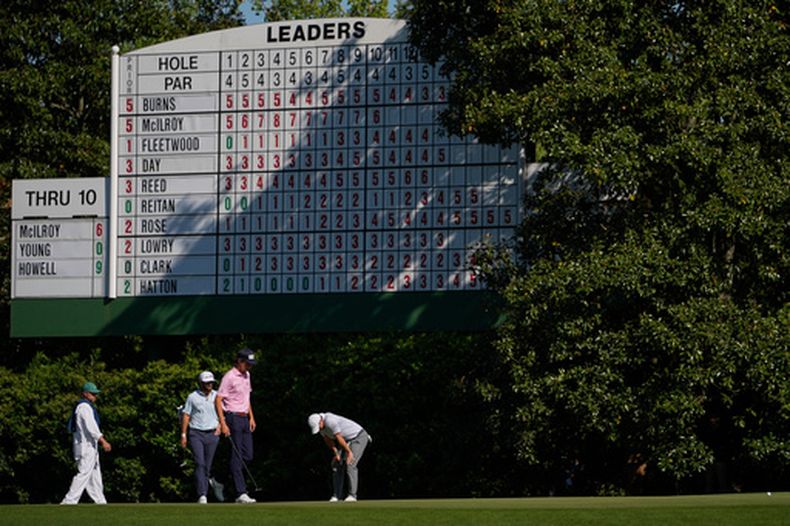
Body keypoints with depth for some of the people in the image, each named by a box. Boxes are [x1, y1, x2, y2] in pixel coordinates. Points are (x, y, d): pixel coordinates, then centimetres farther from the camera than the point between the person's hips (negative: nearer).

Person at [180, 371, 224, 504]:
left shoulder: (217, 396, 9)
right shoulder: (192, 397, 0)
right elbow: (186, 415, 2)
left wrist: (219, 426, 2)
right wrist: (183, 434, -2)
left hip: (212, 434, 3)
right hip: (196, 434, -3)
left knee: (207, 465, 3)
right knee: (200, 464, -13)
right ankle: (202, 495, -18)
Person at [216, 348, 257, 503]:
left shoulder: (246, 375, 14)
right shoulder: (229, 377, -12)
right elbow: (218, 400, -15)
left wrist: (251, 416, 18)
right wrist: (223, 424, -20)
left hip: (244, 419, 9)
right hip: (233, 418, -9)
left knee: (247, 455, 6)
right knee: (237, 456, -7)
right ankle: (241, 493, -8)